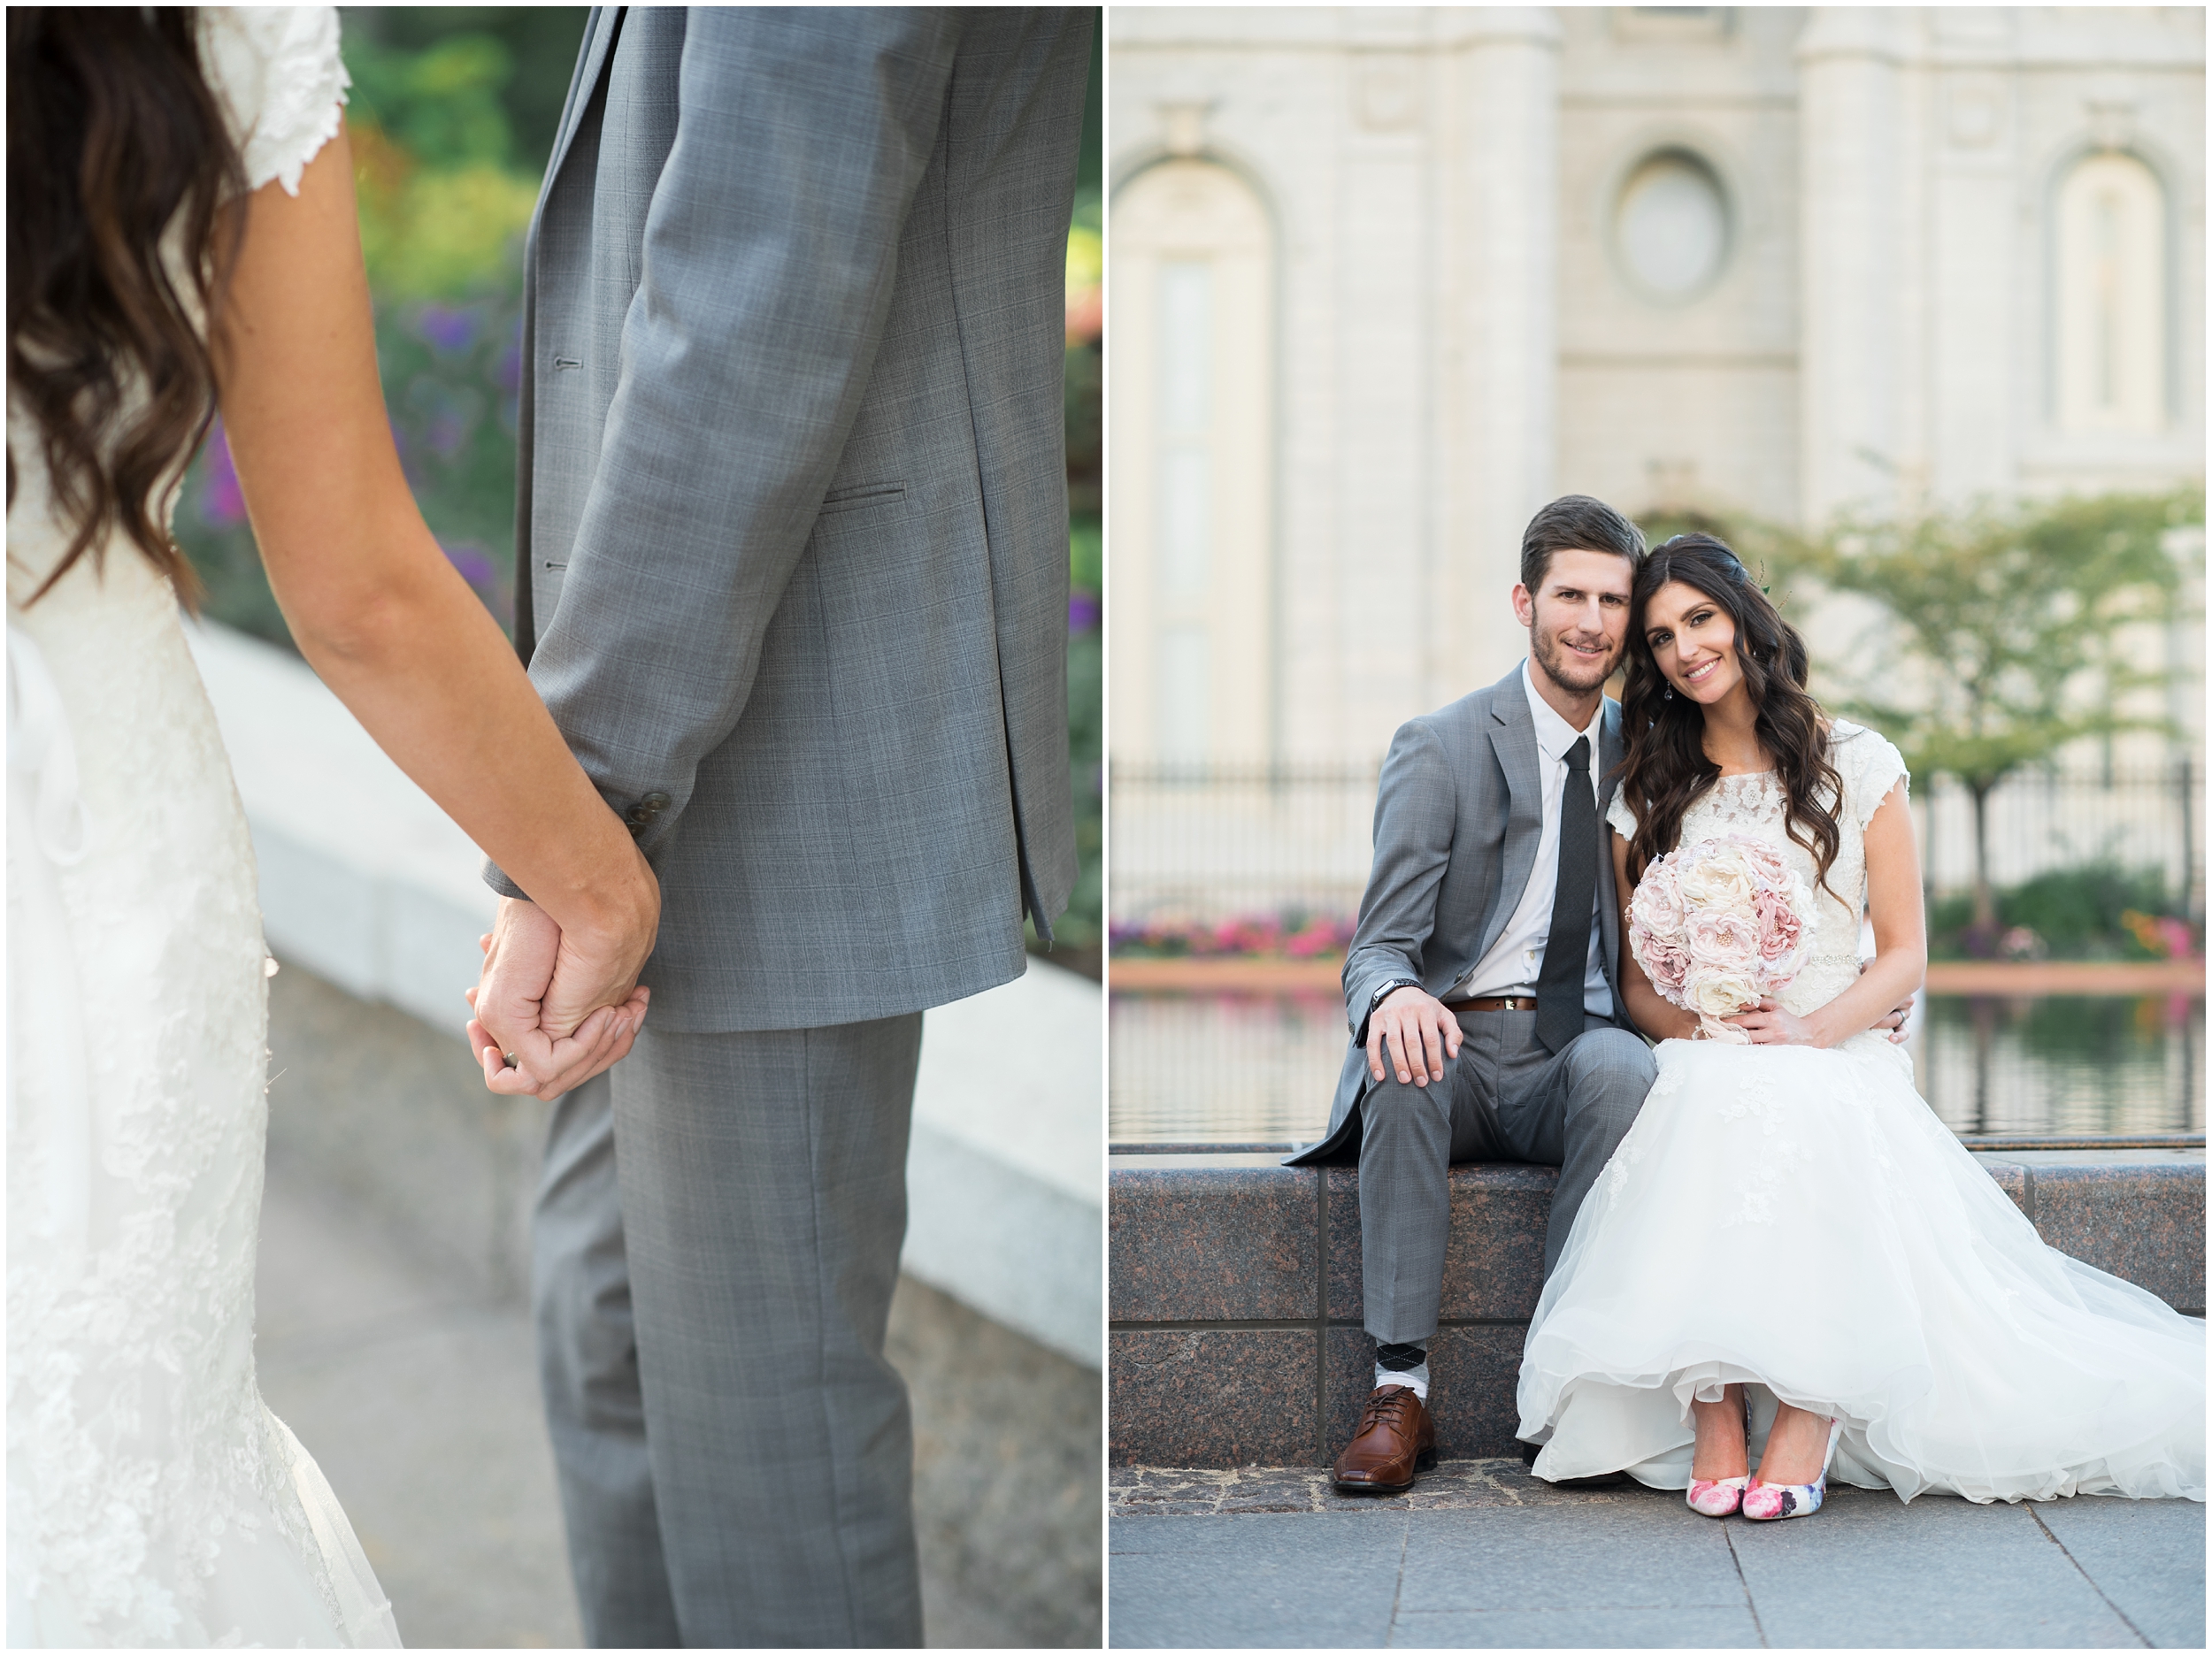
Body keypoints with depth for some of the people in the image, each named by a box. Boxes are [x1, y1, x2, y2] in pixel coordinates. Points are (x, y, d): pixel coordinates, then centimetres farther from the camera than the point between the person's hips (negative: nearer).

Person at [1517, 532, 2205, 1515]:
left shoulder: (1857, 766, 8)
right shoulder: (1646, 799, 14)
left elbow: (1905, 952, 5)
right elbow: (1638, 976, 14)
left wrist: (1812, 1031, -13)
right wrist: (1694, 1028, -9)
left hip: (1839, 1059, -1)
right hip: (1701, 1066, 1)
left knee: (1799, 1112, -39)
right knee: (1717, 1103, -37)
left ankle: (1805, 1412, -35)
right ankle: (1716, 1410, -36)